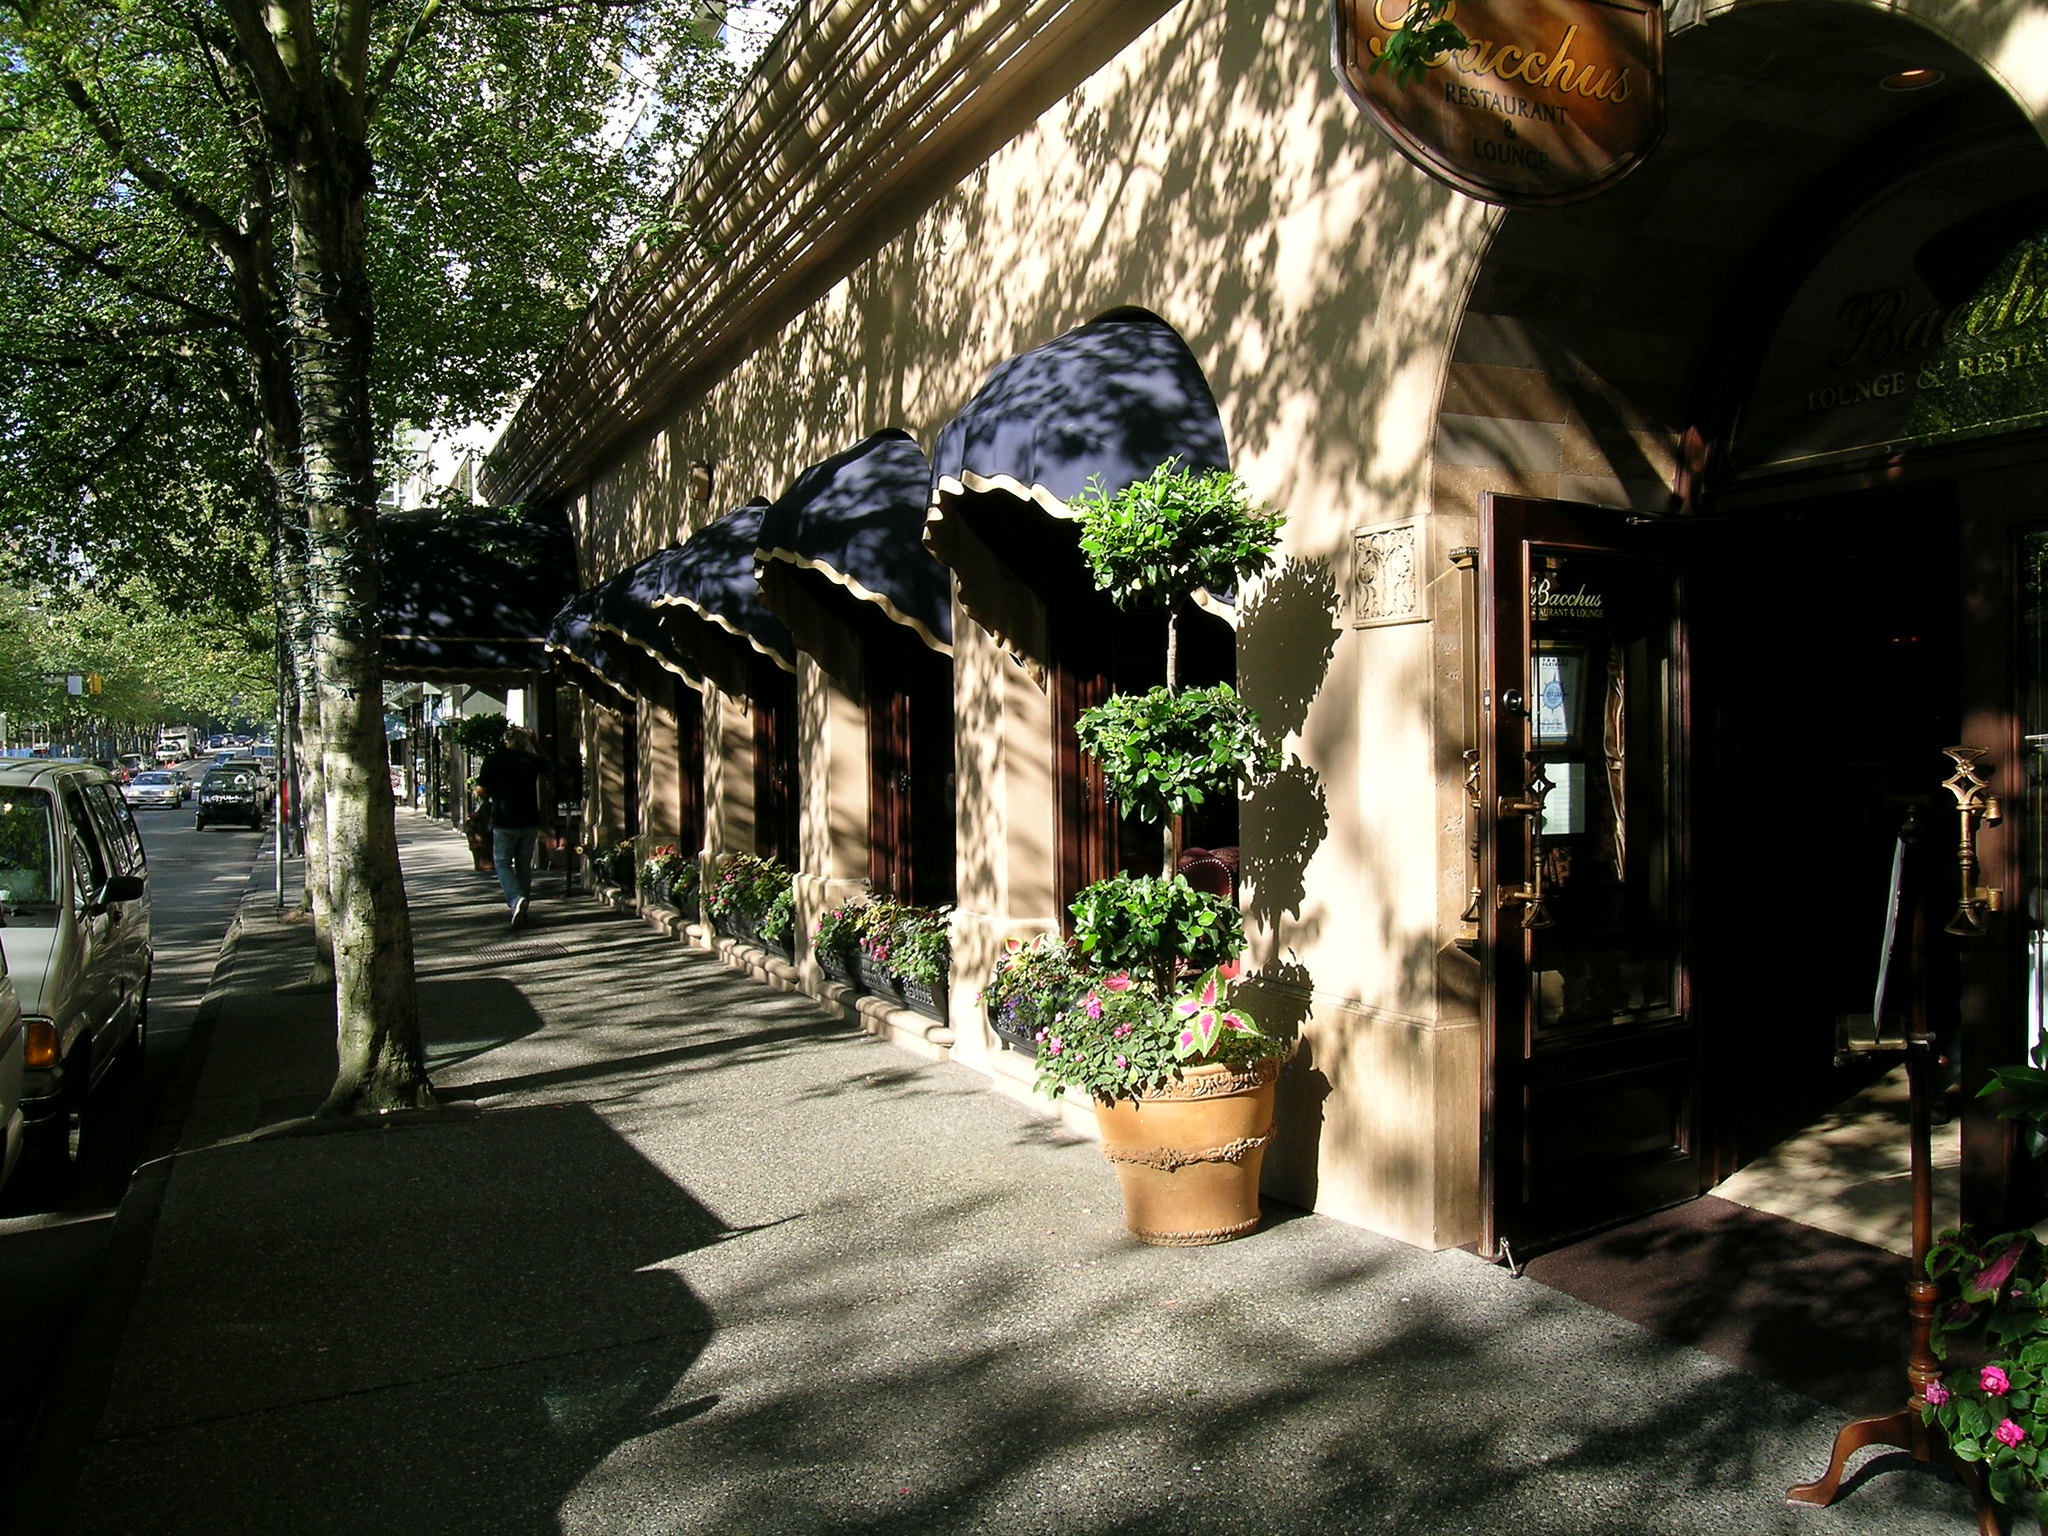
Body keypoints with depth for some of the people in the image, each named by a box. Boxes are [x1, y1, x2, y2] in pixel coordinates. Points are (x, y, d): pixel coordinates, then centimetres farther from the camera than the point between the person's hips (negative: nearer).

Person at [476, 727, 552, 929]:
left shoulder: (493, 760, -5)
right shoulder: (532, 760, 3)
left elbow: (481, 790, -4)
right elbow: (547, 766, 27)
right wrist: (535, 744, 31)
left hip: (504, 822, -3)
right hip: (530, 821, 3)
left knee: (503, 863, 5)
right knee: (524, 865, 13)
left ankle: (516, 899, -19)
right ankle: (523, 911, 19)